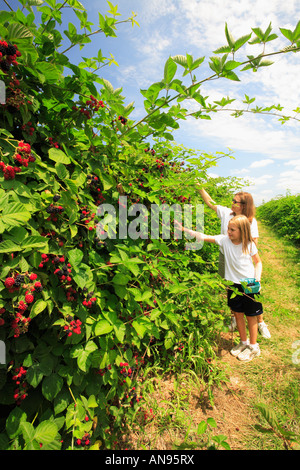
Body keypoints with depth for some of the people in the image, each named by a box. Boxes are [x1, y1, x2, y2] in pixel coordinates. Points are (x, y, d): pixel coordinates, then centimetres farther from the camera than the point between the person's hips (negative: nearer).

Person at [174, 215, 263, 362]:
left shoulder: (249, 245, -12)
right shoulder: (224, 240, -10)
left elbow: (258, 262, 2)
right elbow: (203, 237, -17)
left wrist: (257, 279, -13)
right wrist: (183, 229, -25)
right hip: (233, 284, 3)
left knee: (250, 316, 10)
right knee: (238, 314, 15)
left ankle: (254, 346, 30)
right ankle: (244, 342, 38)